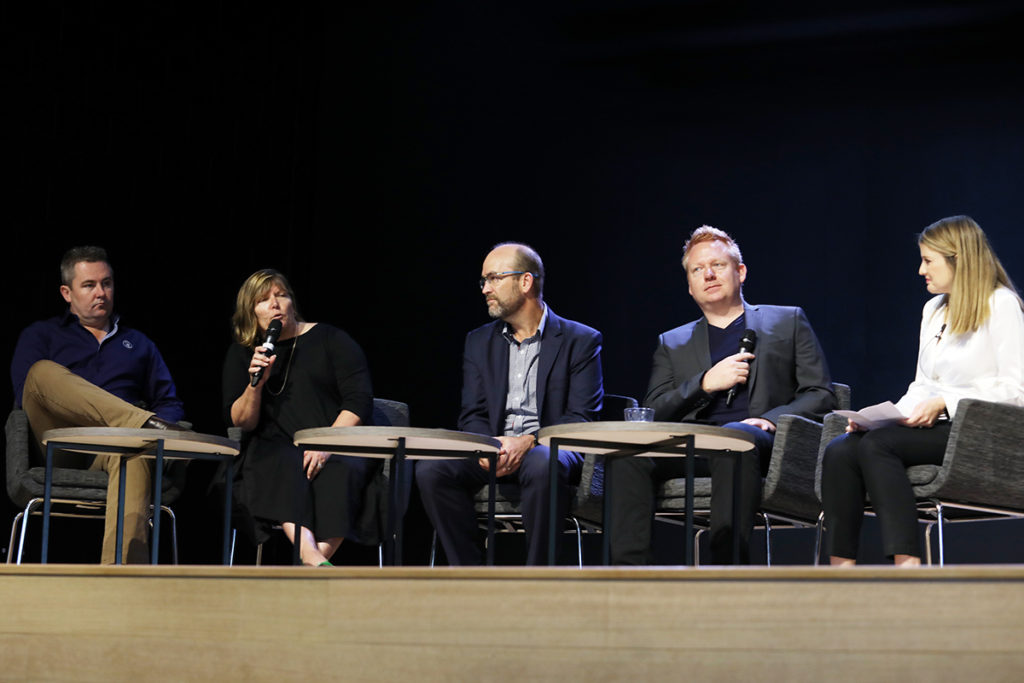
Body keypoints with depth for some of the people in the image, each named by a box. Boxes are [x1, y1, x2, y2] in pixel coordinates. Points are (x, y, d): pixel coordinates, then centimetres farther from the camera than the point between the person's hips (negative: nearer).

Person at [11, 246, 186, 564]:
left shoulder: (139, 344, 32)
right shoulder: (40, 336, 23)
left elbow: (171, 405, 25)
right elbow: (25, 398, 6)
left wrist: (160, 425, -3)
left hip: (118, 449, 1)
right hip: (61, 451, -1)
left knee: (136, 450, -41)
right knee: (43, 371, -30)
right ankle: (145, 423, -46)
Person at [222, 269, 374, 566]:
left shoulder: (330, 340, 6)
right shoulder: (241, 354, 14)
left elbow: (359, 401, -3)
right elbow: (240, 422, 8)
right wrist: (256, 383, -11)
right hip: (276, 449, 1)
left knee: (340, 470, -35)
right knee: (283, 464, -35)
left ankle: (320, 554, -51)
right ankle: (312, 558, -55)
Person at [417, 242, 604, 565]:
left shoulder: (580, 341, 3)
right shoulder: (479, 341, 17)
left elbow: (582, 420, -5)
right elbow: (472, 415, 11)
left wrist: (529, 442, -21)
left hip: (549, 448, -4)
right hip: (492, 454, 4)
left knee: (542, 466, -39)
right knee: (430, 469, -24)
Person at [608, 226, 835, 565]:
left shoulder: (788, 322, 23)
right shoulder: (672, 344, 28)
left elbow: (820, 394, 13)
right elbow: (653, 414, 14)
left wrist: (772, 419, -7)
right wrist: (704, 383, -3)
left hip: (764, 445, -2)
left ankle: (727, 565, -45)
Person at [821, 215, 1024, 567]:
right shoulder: (934, 309, 24)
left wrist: (945, 404, -16)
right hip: (932, 431, 8)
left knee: (877, 445, -30)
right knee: (839, 451, -18)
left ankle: (908, 564, -34)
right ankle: (841, 569, -25)